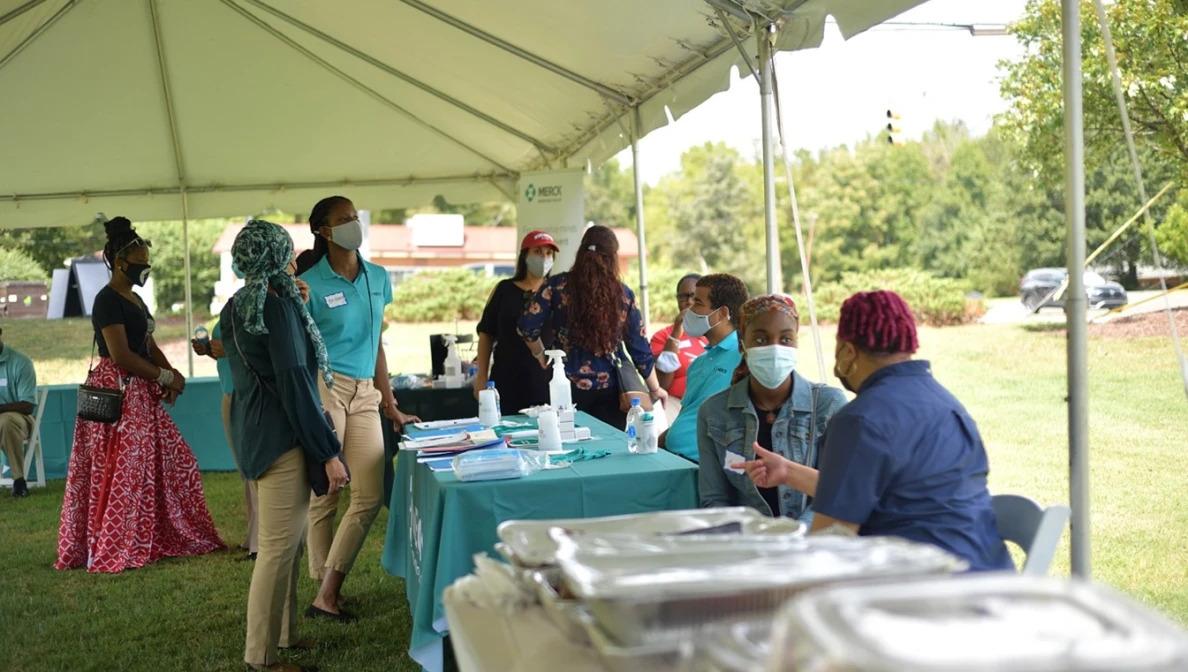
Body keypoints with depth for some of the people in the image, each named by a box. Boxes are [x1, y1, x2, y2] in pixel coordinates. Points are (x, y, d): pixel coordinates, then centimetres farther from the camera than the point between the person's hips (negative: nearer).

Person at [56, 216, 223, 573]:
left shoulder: (135, 300, 16)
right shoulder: (108, 300, -13)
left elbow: (149, 345, 18)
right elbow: (121, 355, -20)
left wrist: (170, 374, 0)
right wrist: (165, 377, -12)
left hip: (141, 395, 10)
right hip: (116, 393, -10)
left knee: (169, 462, 11)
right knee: (121, 473, -5)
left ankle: (156, 539, 22)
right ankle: (107, 550, 5)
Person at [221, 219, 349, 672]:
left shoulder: (235, 308, 12)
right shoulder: (278, 305, -15)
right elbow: (294, 384, -19)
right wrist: (328, 453, -17)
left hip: (253, 433, 10)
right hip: (281, 438, -10)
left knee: (285, 540, 19)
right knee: (279, 546, -5)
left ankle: (282, 633, 28)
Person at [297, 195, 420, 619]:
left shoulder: (378, 278, 13)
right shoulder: (311, 285, -3)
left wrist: (390, 406, 19)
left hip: (365, 394, 6)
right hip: (324, 389, -5)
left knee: (370, 496, -1)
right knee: (324, 496, -1)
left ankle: (327, 594, 6)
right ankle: (325, 590, 10)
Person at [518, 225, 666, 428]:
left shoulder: (558, 286, -4)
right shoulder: (624, 294, 0)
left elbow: (527, 327, -8)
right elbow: (640, 350, 4)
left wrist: (540, 354, 12)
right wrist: (655, 389, 16)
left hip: (567, 388, 0)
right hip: (609, 391, 1)